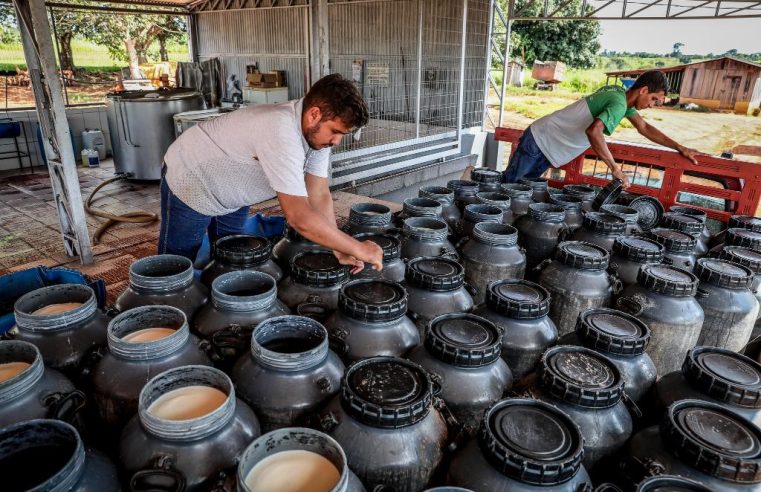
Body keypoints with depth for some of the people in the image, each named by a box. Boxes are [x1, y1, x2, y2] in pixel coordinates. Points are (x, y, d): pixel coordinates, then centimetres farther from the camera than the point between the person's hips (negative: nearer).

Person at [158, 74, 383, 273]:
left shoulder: (317, 129, -15)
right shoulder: (281, 133, -41)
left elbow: (319, 196, -13)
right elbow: (300, 218, -44)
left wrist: (340, 251, -22)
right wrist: (358, 248, -36)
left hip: (232, 195, 8)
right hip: (189, 185, -7)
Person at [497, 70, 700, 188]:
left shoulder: (620, 93, 7)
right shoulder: (619, 104, -23)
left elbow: (644, 128, 18)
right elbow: (593, 131, -41)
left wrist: (680, 148, 16)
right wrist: (615, 168, -35)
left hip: (546, 145, 9)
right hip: (540, 140, -9)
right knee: (508, 184, -3)